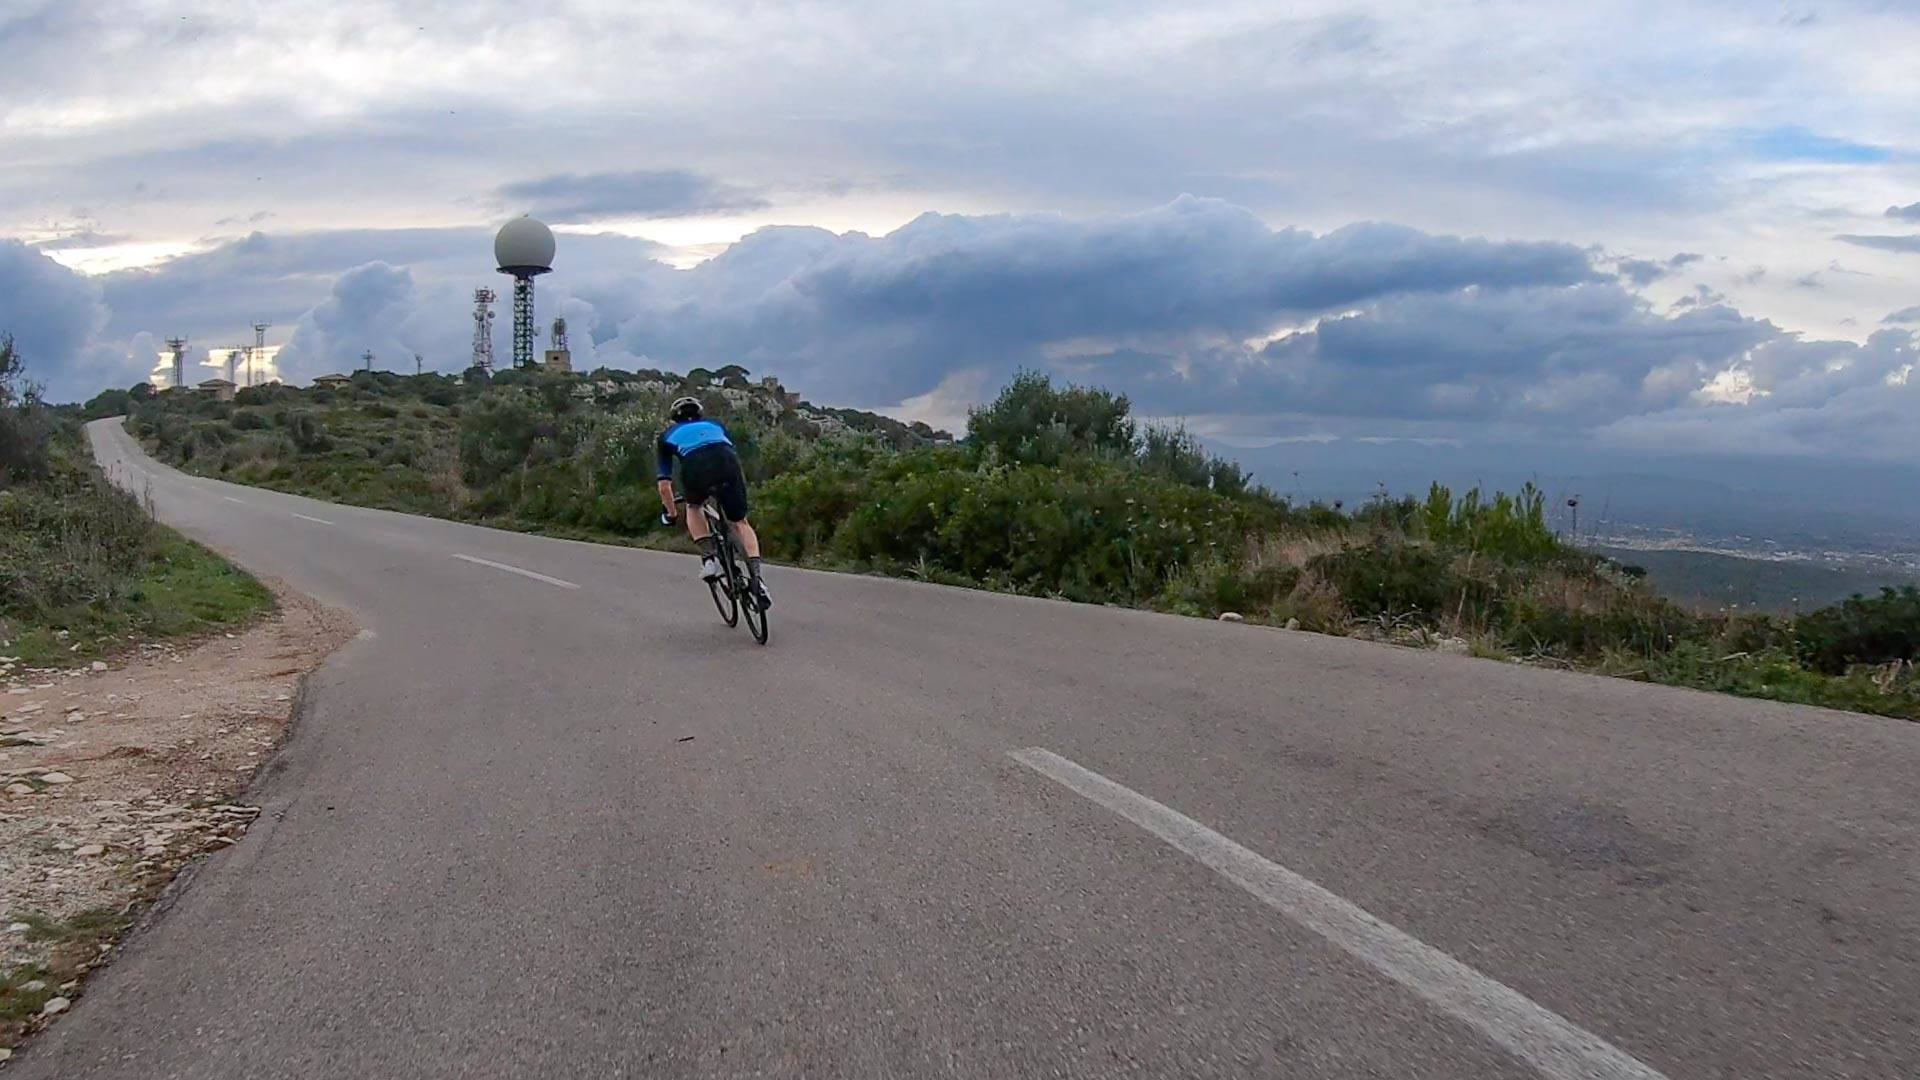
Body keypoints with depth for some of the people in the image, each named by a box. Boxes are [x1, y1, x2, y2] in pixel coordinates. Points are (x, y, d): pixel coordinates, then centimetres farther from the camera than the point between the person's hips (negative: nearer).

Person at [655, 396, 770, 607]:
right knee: (740, 522, 17)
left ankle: (708, 556, 10)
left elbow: (664, 486, 31)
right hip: (728, 462, 1)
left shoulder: (667, 436, 35)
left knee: (693, 507, 31)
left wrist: (671, 513, 47)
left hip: (694, 467, -1)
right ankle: (756, 576, -3)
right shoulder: (715, 424, 40)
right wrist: (728, 494, 59)